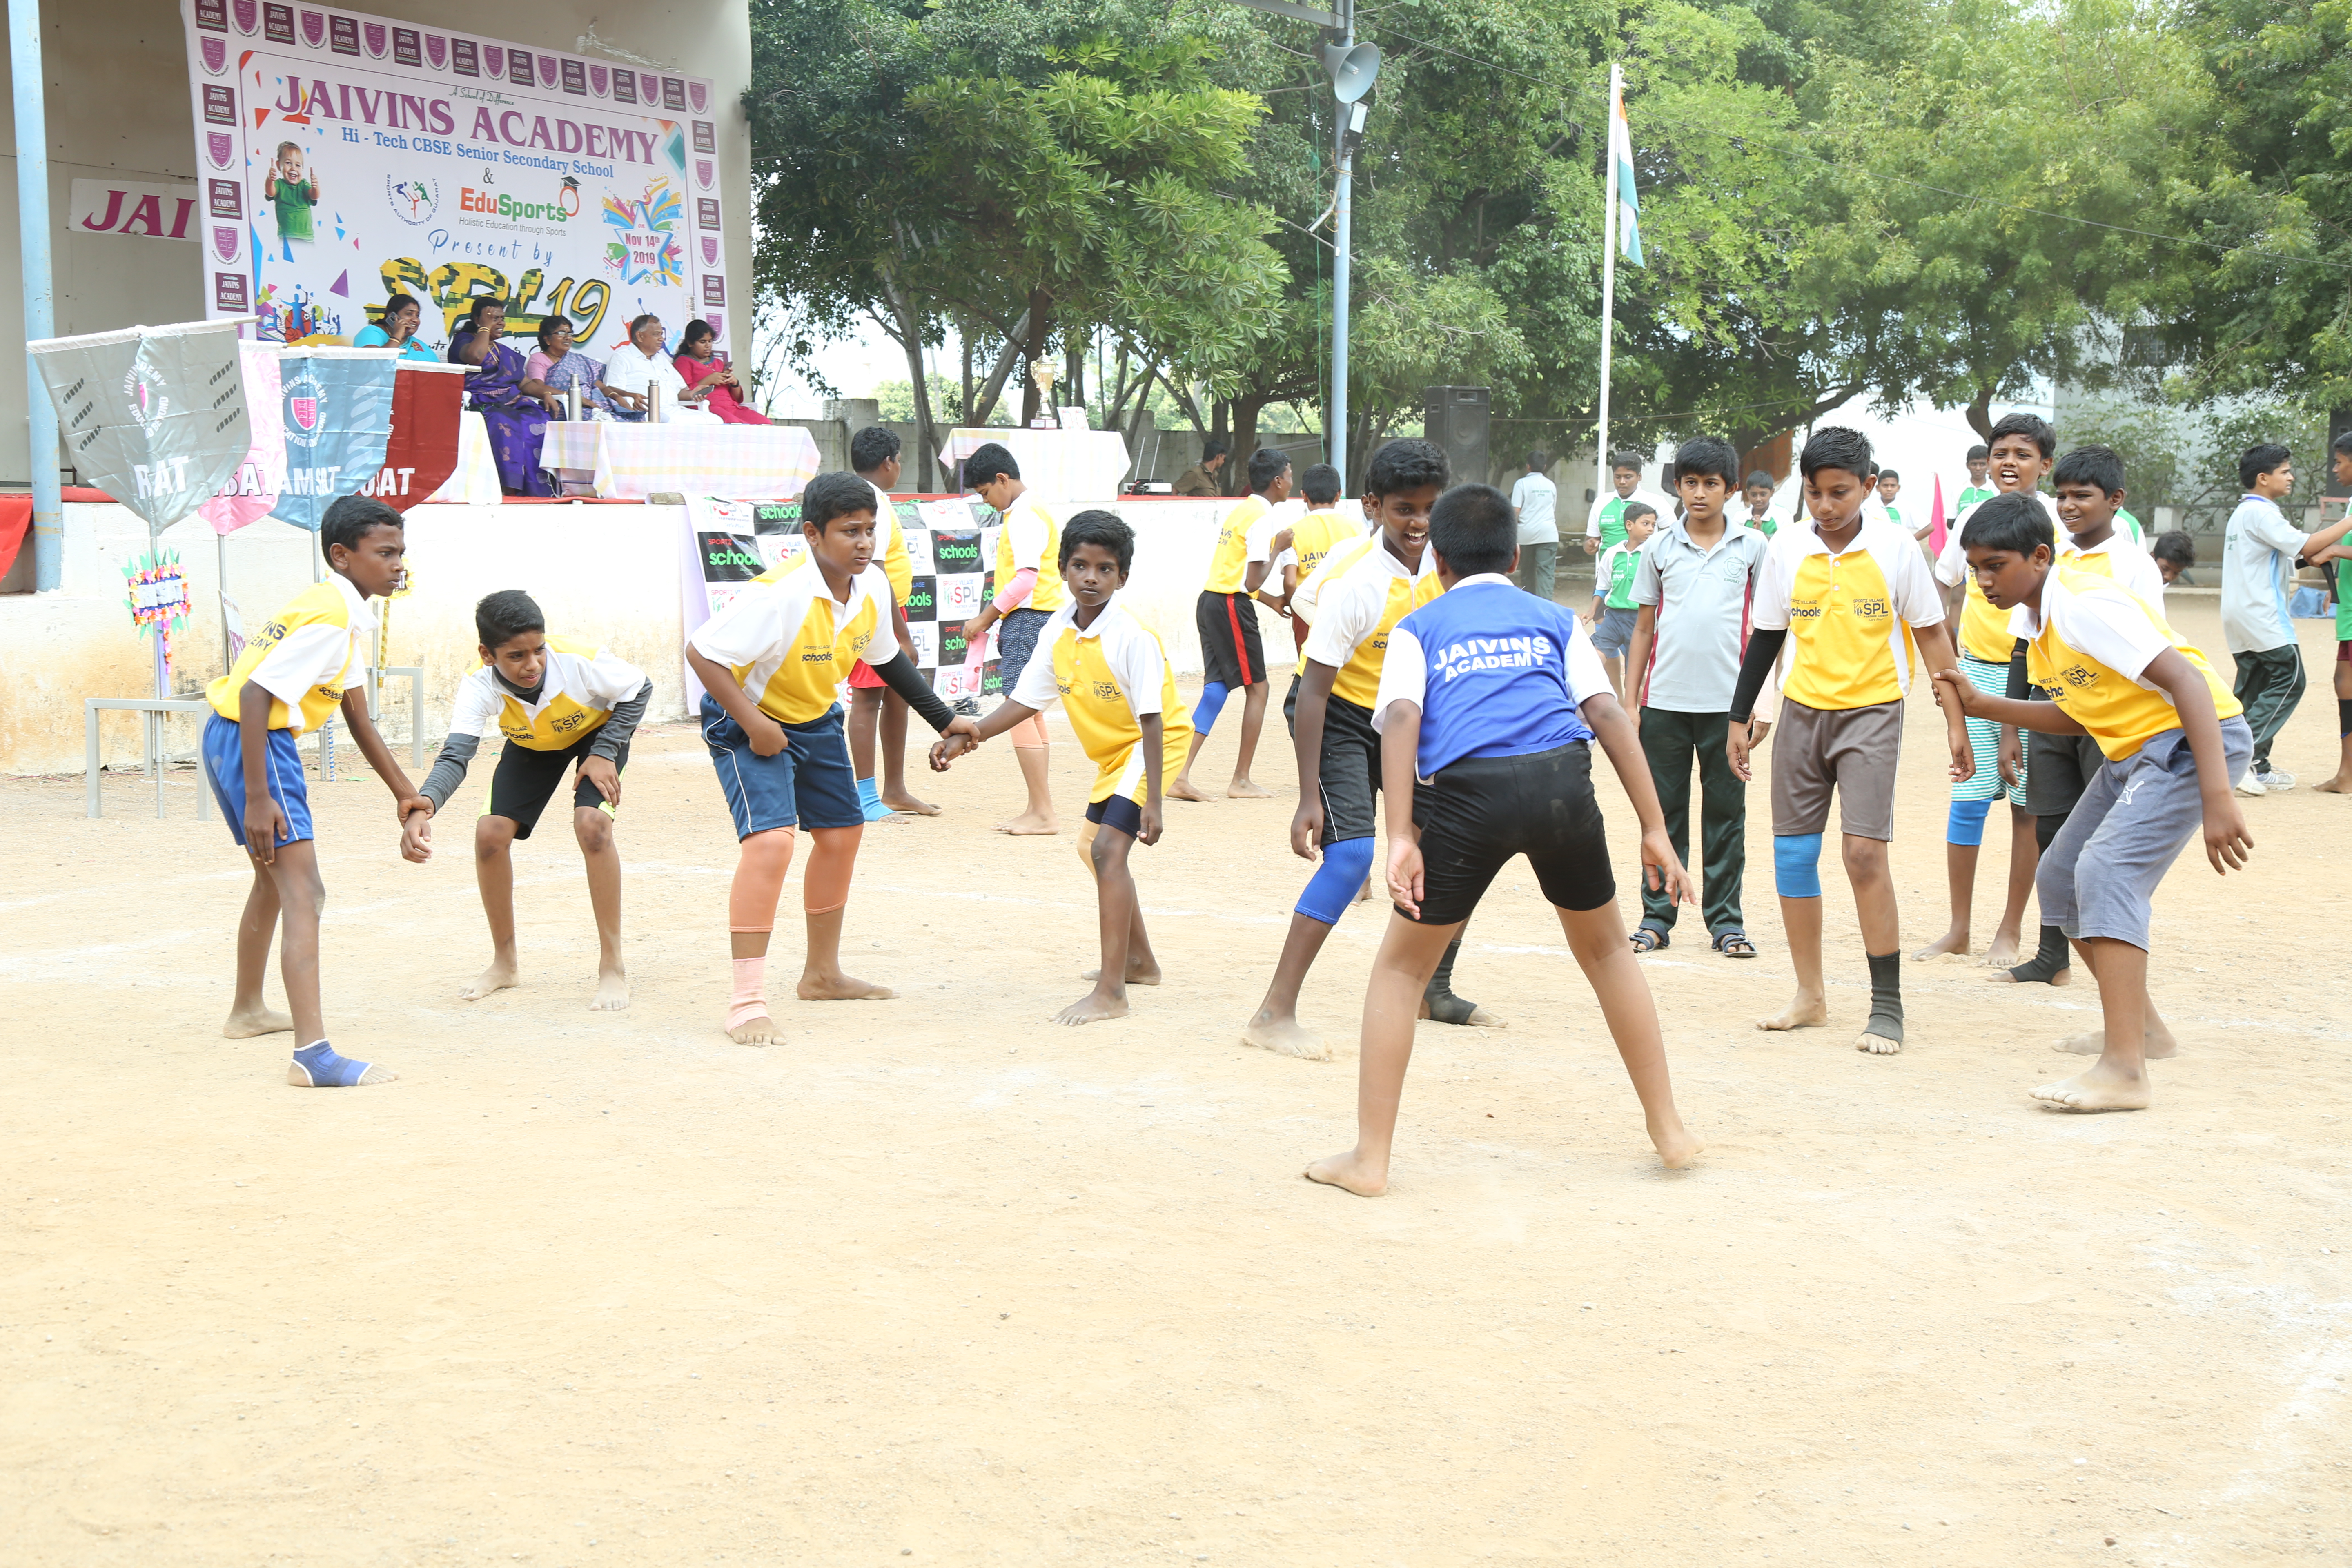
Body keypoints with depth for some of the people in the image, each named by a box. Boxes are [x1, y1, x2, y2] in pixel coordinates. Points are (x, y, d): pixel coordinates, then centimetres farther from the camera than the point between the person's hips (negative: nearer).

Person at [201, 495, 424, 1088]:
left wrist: (403, 791, 21)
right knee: (304, 892, -18)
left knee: (275, 874, 28)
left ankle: (247, 1010, 46)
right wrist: (257, 799, -28)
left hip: (263, 737, 11)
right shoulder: (329, 619, -20)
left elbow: (357, 715, 20)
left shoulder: (352, 616, 12)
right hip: (249, 740, -11)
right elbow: (255, 695, -26)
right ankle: (314, 1055, -28)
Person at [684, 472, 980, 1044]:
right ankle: (747, 1000, -19)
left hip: (815, 718, 8)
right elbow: (701, 652, -30)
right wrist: (754, 725, -28)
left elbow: (886, 656, 10)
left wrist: (945, 720, 11)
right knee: (771, 839, -24)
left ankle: (822, 974, 37)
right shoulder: (779, 594, -33)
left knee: (842, 833, 17)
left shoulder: (873, 585, -10)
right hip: (749, 722, -8)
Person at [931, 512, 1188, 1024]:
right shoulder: (1058, 632, -6)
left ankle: (1111, 993, -25)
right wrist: (967, 739, -9)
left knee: (1108, 850, -24)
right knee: (1093, 848, 23)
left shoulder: (1133, 638, -27)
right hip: (1110, 753, 9)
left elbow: (1152, 721, -27)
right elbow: (1026, 701, 1)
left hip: (1148, 747, -9)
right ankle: (1139, 960, 44)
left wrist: (1152, 800, -31)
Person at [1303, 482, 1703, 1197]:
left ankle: (1369, 1158, 14)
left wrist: (1401, 838, -7)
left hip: (1465, 791, -2)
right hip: (1561, 779, 2)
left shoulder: (1417, 628, 21)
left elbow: (1401, 719, 2)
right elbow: (1607, 715, 12)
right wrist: (1654, 829, 10)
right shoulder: (1554, 620, 25)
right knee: (1607, 949, 26)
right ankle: (1670, 1130, 31)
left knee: (1400, 967, 16)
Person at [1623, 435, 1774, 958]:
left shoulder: (1753, 547, 4)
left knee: (1726, 813, 5)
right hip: (1665, 700, 1)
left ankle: (1726, 921, 13)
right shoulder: (1660, 547, 7)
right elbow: (1643, 628, 10)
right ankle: (1656, 917, 13)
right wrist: (1630, 702, 5)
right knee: (1664, 811, 6)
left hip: (1728, 702, -1)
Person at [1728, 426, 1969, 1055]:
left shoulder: (1896, 548, -5)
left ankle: (1888, 1006, -4)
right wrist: (1739, 718, 11)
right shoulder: (1786, 551, 2)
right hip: (1802, 712, 4)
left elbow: (1931, 634, 2)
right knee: (1792, 855, 5)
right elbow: (1765, 638, 11)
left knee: (1865, 853, -13)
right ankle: (1810, 996, 19)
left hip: (1872, 713, -4)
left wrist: (1955, 719, -1)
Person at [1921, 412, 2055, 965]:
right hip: (1976, 671, 4)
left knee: (2028, 803, 3)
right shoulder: (1971, 520, 7)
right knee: (1967, 799, 3)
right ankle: (1959, 929, 12)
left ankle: (2011, 931, 13)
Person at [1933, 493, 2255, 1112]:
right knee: (2059, 878, 12)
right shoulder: (2033, 620, 7)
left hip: (2197, 737, -10)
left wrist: (2216, 800, -34)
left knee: (2106, 870, -25)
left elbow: (2188, 682, -28)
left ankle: (2123, 1069, -27)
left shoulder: (2084, 603, -22)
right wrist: (1980, 704, 5)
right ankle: (2138, 1025, 29)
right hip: (2132, 749, 10)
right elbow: (2073, 717, 16)